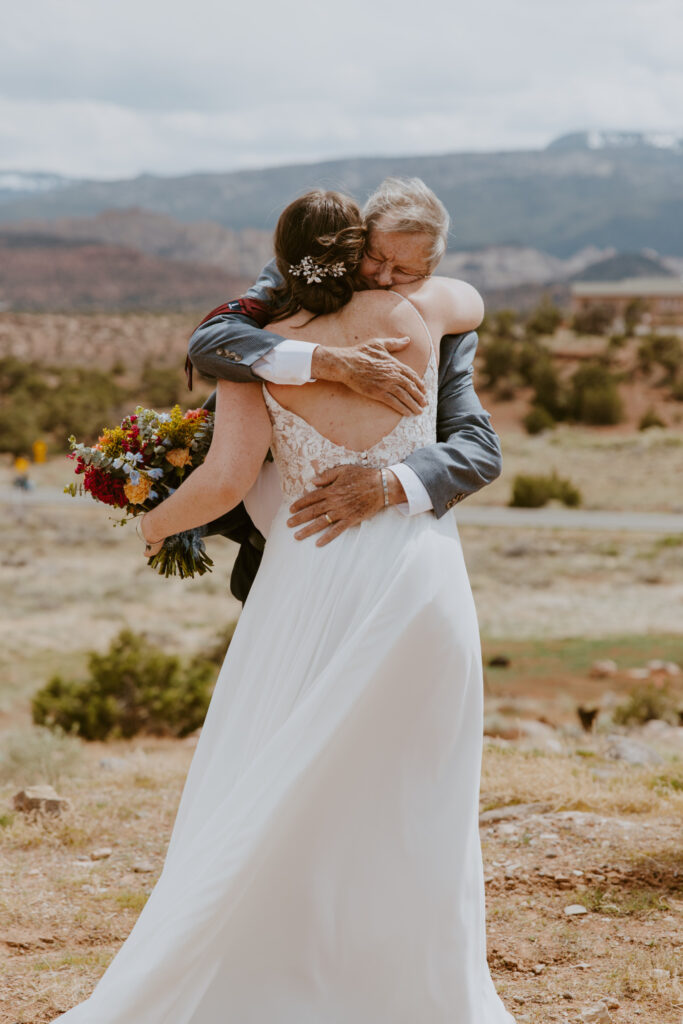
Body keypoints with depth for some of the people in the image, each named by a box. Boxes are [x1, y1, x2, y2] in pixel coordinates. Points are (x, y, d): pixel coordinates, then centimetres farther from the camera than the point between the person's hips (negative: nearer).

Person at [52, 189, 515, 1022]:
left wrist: (157, 522, 6)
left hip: (311, 580, -1)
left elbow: (227, 480, -14)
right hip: (418, 579, 1)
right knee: (415, 803, 13)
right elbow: (465, 292, 24)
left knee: (262, 799, 8)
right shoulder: (409, 316, 1)